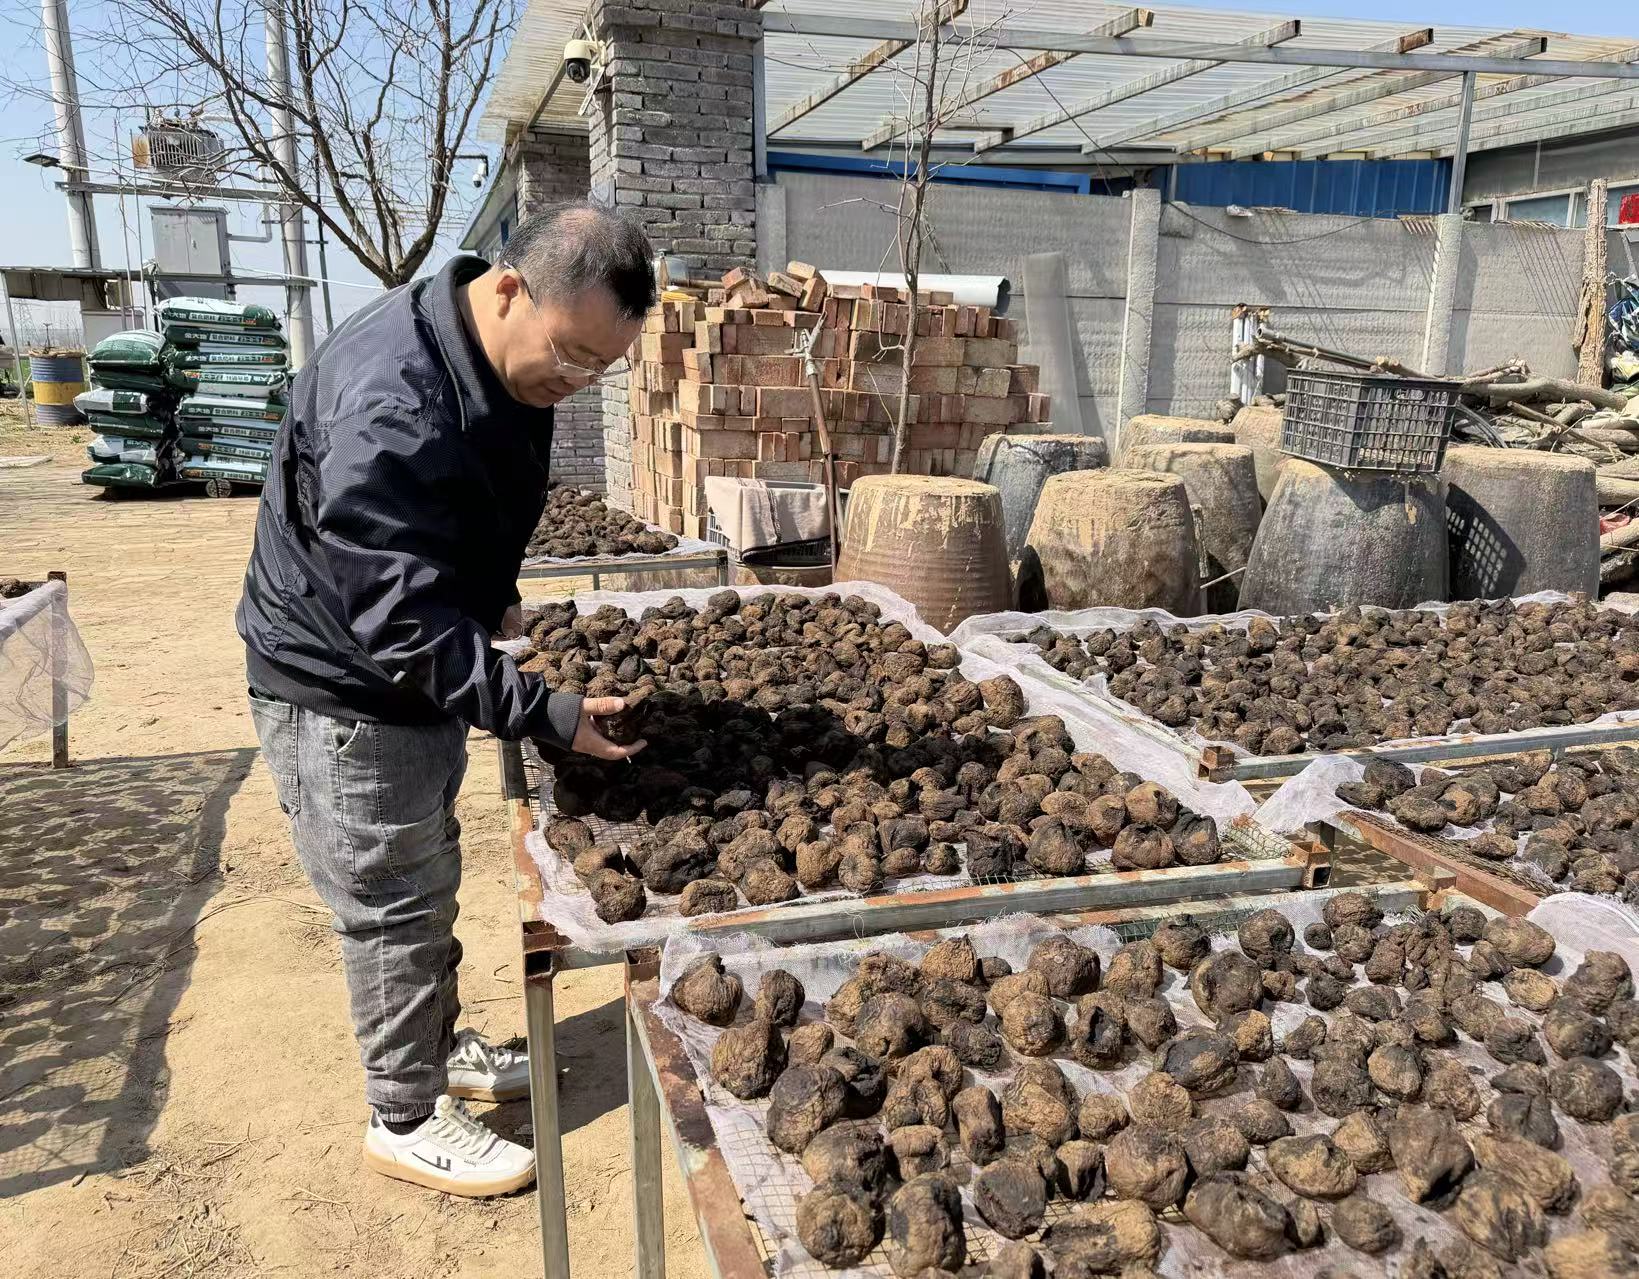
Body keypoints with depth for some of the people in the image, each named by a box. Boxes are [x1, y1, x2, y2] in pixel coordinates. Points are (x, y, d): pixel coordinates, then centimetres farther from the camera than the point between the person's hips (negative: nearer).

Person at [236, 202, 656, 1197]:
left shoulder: (508, 363, -3)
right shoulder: (387, 407, -33)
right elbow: (402, 624, -33)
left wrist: (500, 603, 5)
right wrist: (545, 714, -34)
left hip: (426, 665, 9)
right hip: (343, 694, -9)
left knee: (429, 889, 22)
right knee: (394, 910, 5)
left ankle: (435, 1049, 43)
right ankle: (407, 1121, 25)